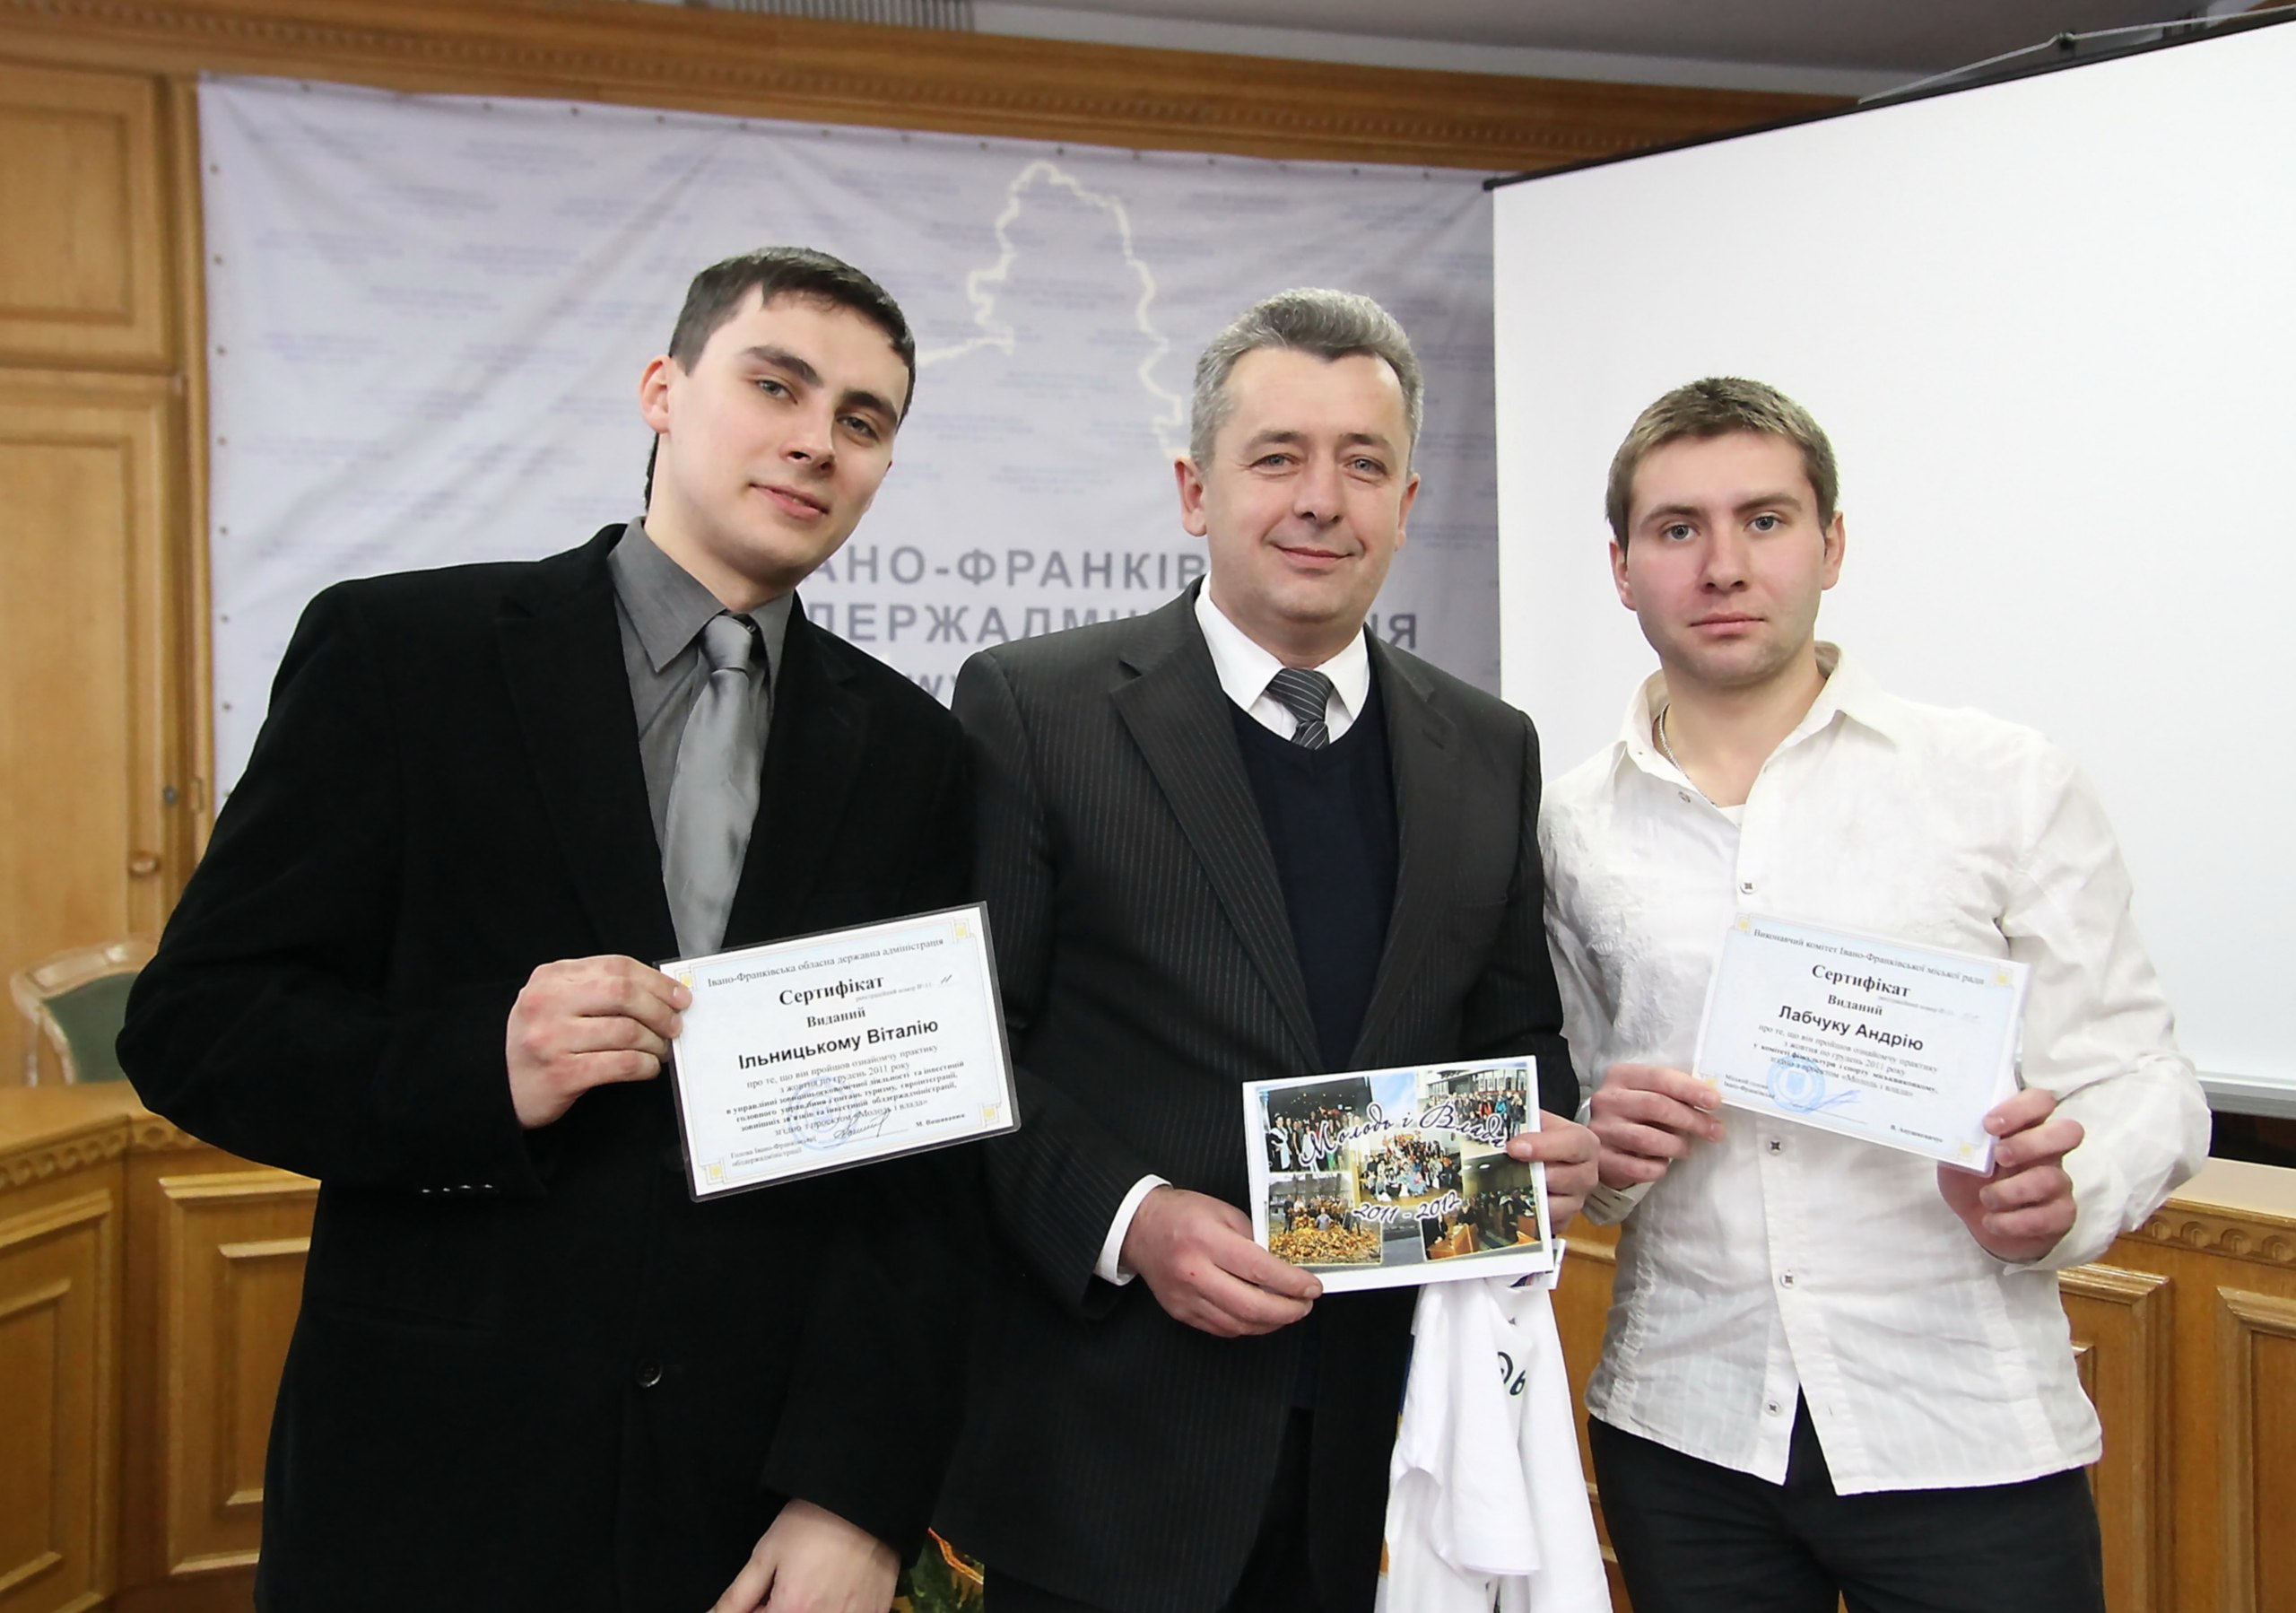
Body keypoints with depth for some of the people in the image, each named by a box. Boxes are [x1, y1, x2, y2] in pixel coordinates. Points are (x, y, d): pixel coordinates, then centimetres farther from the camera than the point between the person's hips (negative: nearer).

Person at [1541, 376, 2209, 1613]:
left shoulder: (2011, 786, -2)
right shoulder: (1568, 828, 4)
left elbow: (2138, 1077, -1)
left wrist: (2060, 1197, -20)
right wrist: (1596, 1150, -9)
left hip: (1966, 1433, -1)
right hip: (1682, 1432, 2)